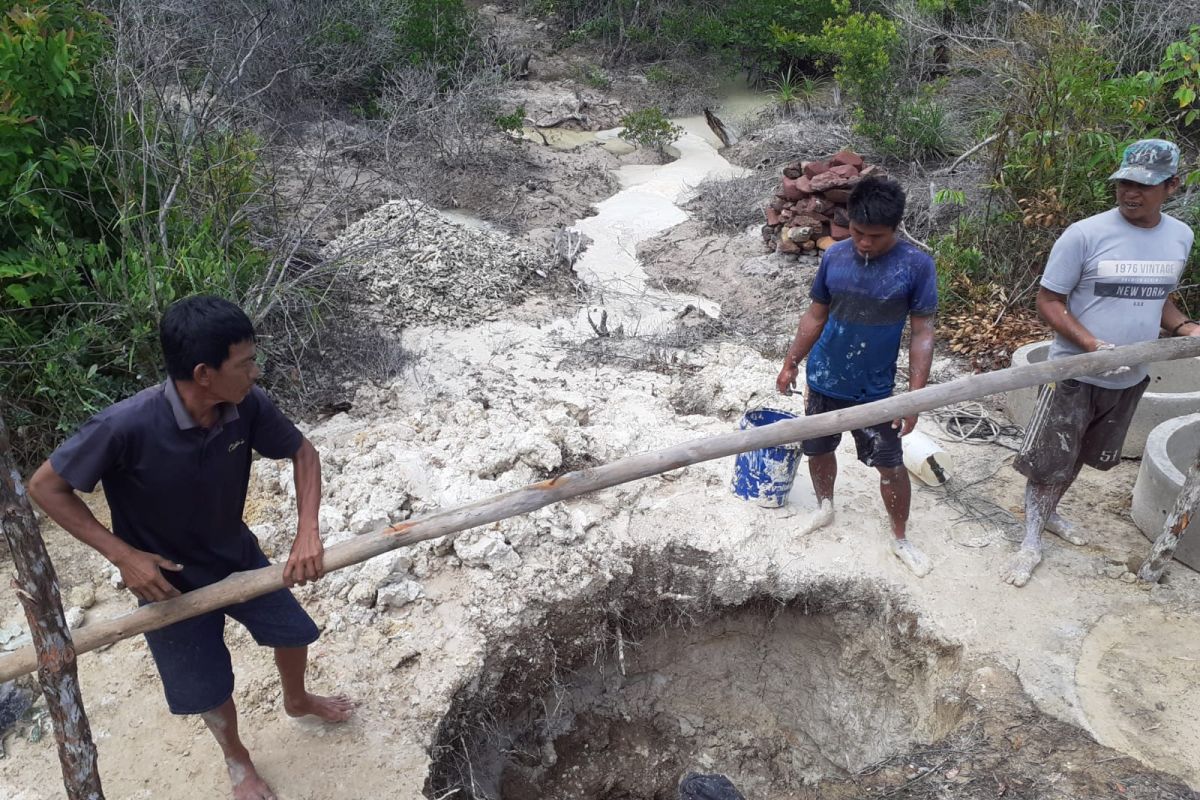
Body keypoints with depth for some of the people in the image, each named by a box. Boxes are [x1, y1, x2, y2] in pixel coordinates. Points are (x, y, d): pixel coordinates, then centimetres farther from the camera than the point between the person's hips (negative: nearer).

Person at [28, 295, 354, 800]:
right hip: (169, 579, -4)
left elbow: (303, 452, -7)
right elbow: (45, 486, -21)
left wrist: (307, 531, -20)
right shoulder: (127, 427, -36)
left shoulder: (247, 406, -23)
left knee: (293, 631, 20)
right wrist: (124, 556, -24)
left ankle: (296, 700, 56)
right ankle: (236, 758, 47)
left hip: (237, 556, 4)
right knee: (210, 688, 12)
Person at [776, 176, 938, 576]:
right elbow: (816, 316, 5)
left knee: (891, 466, 7)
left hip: (874, 390, -3)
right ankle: (824, 509, 45)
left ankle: (901, 539, 29)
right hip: (823, 381, 3)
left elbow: (922, 333, -12)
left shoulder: (916, 266, -14)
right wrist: (791, 363, 8)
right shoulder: (834, 256, -6)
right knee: (818, 451, 18)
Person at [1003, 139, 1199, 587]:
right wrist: (1092, 345, -26)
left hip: (1131, 379, 6)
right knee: (1048, 460, 2)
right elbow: (1048, 302, -13)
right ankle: (1032, 541, 19)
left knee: (1081, 455, 22)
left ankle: (1048, 512, 44)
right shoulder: (1085, 235, -18)